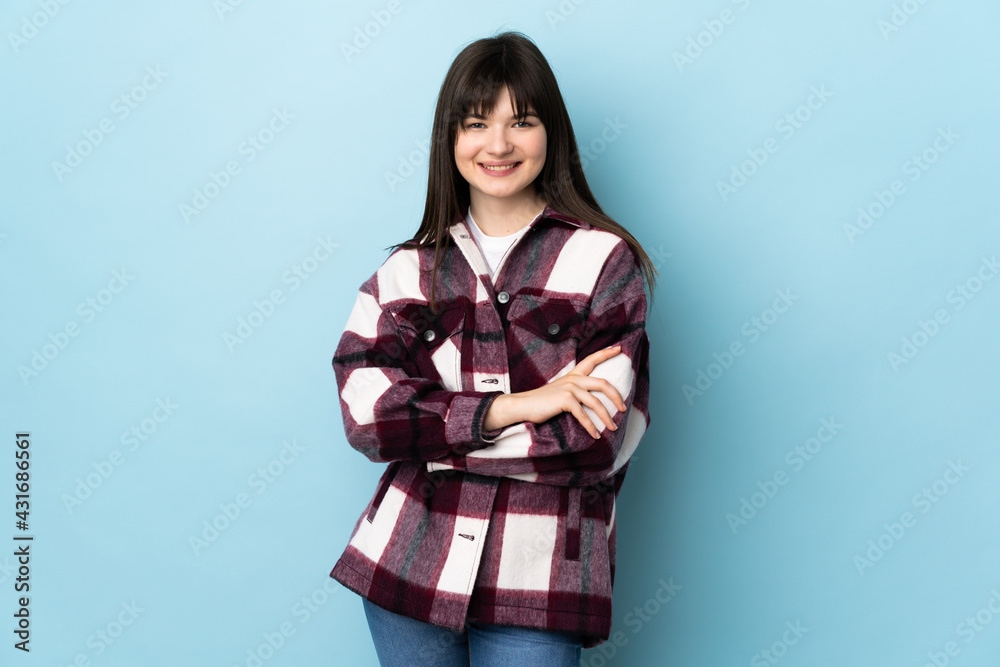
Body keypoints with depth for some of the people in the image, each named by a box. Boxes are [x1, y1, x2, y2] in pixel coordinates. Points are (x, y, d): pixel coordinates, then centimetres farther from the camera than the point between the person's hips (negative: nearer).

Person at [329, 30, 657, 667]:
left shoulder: (604, 259, -3)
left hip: (538, 587, -2)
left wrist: (428, 428, -10)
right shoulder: (410, 269, 6)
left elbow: (598, 440, -12)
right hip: (409, 566, 3)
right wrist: (510, 407, -18)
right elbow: (364, 412, -7)